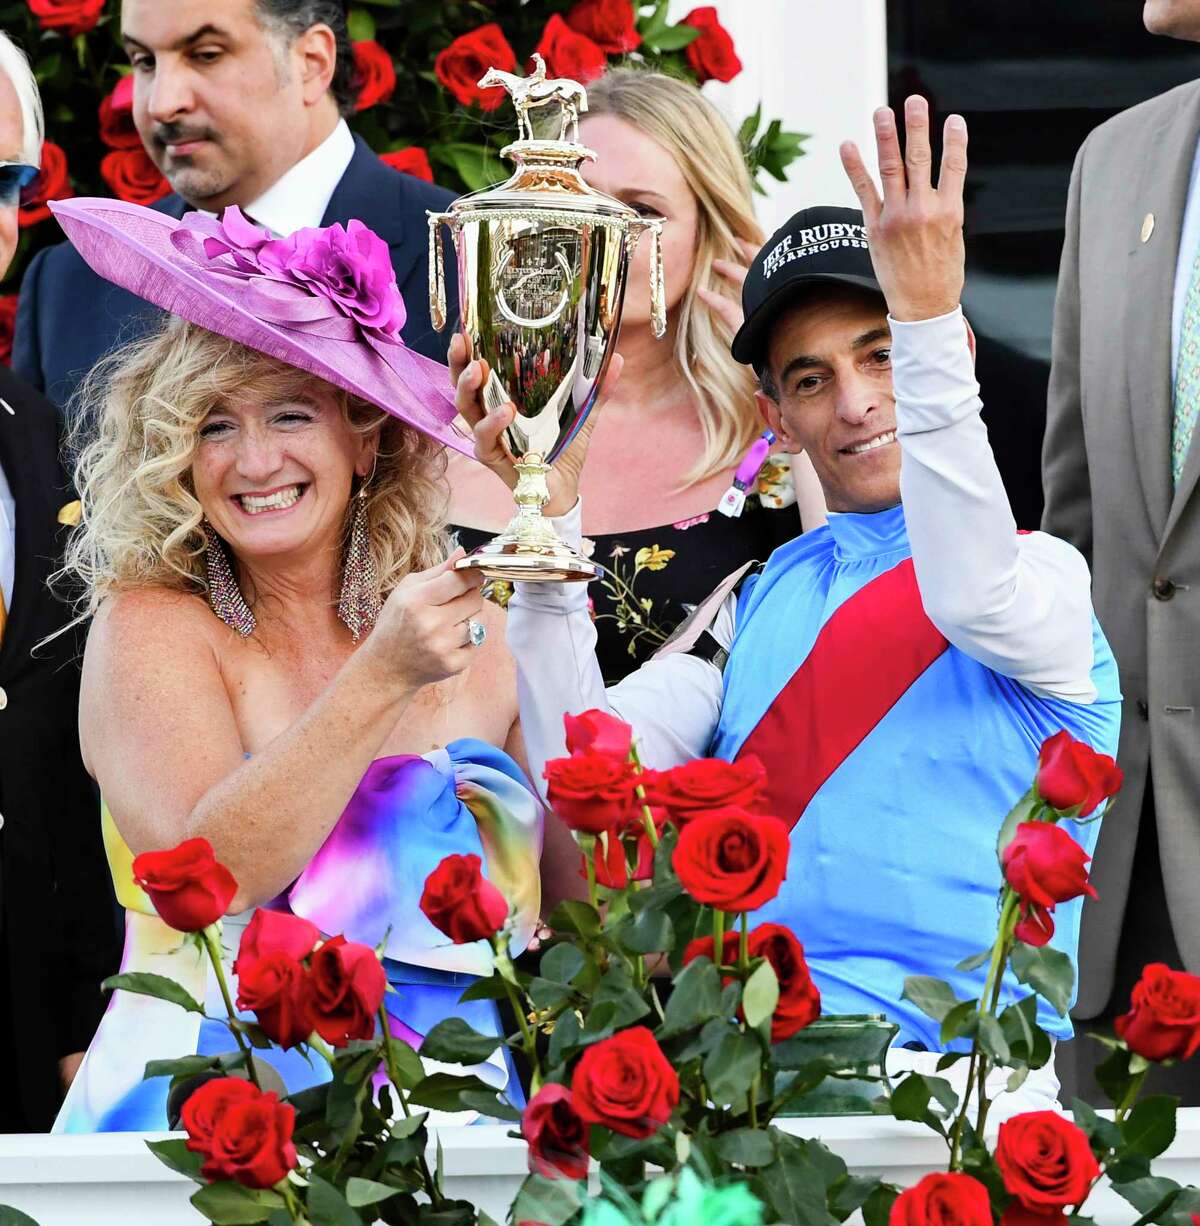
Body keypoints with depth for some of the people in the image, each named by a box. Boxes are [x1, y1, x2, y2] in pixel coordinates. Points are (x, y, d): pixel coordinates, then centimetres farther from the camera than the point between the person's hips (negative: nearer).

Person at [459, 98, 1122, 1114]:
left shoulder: (1052, 574, 6)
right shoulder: (757, 602, 21)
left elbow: (979, 600, -20)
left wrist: (926, 322, -26)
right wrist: (552, 520, -3)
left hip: (948, 1068, -5)